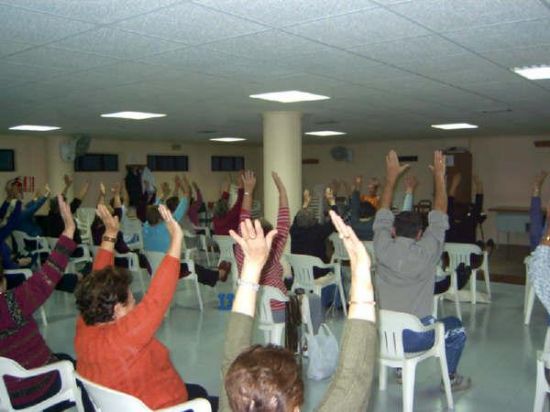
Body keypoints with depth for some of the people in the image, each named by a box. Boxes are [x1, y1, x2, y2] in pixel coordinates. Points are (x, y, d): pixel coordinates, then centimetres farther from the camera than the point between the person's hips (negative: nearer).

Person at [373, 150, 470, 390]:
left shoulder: (383, 248, -10)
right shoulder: (426, 252, -17)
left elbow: (383, 213, 6)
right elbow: (439, 216, -4)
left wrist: (391, 177, 13)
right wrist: (439, 177, 4)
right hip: (415, 338, -3)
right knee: (456, 328, 22)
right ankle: (449, 378, 37)